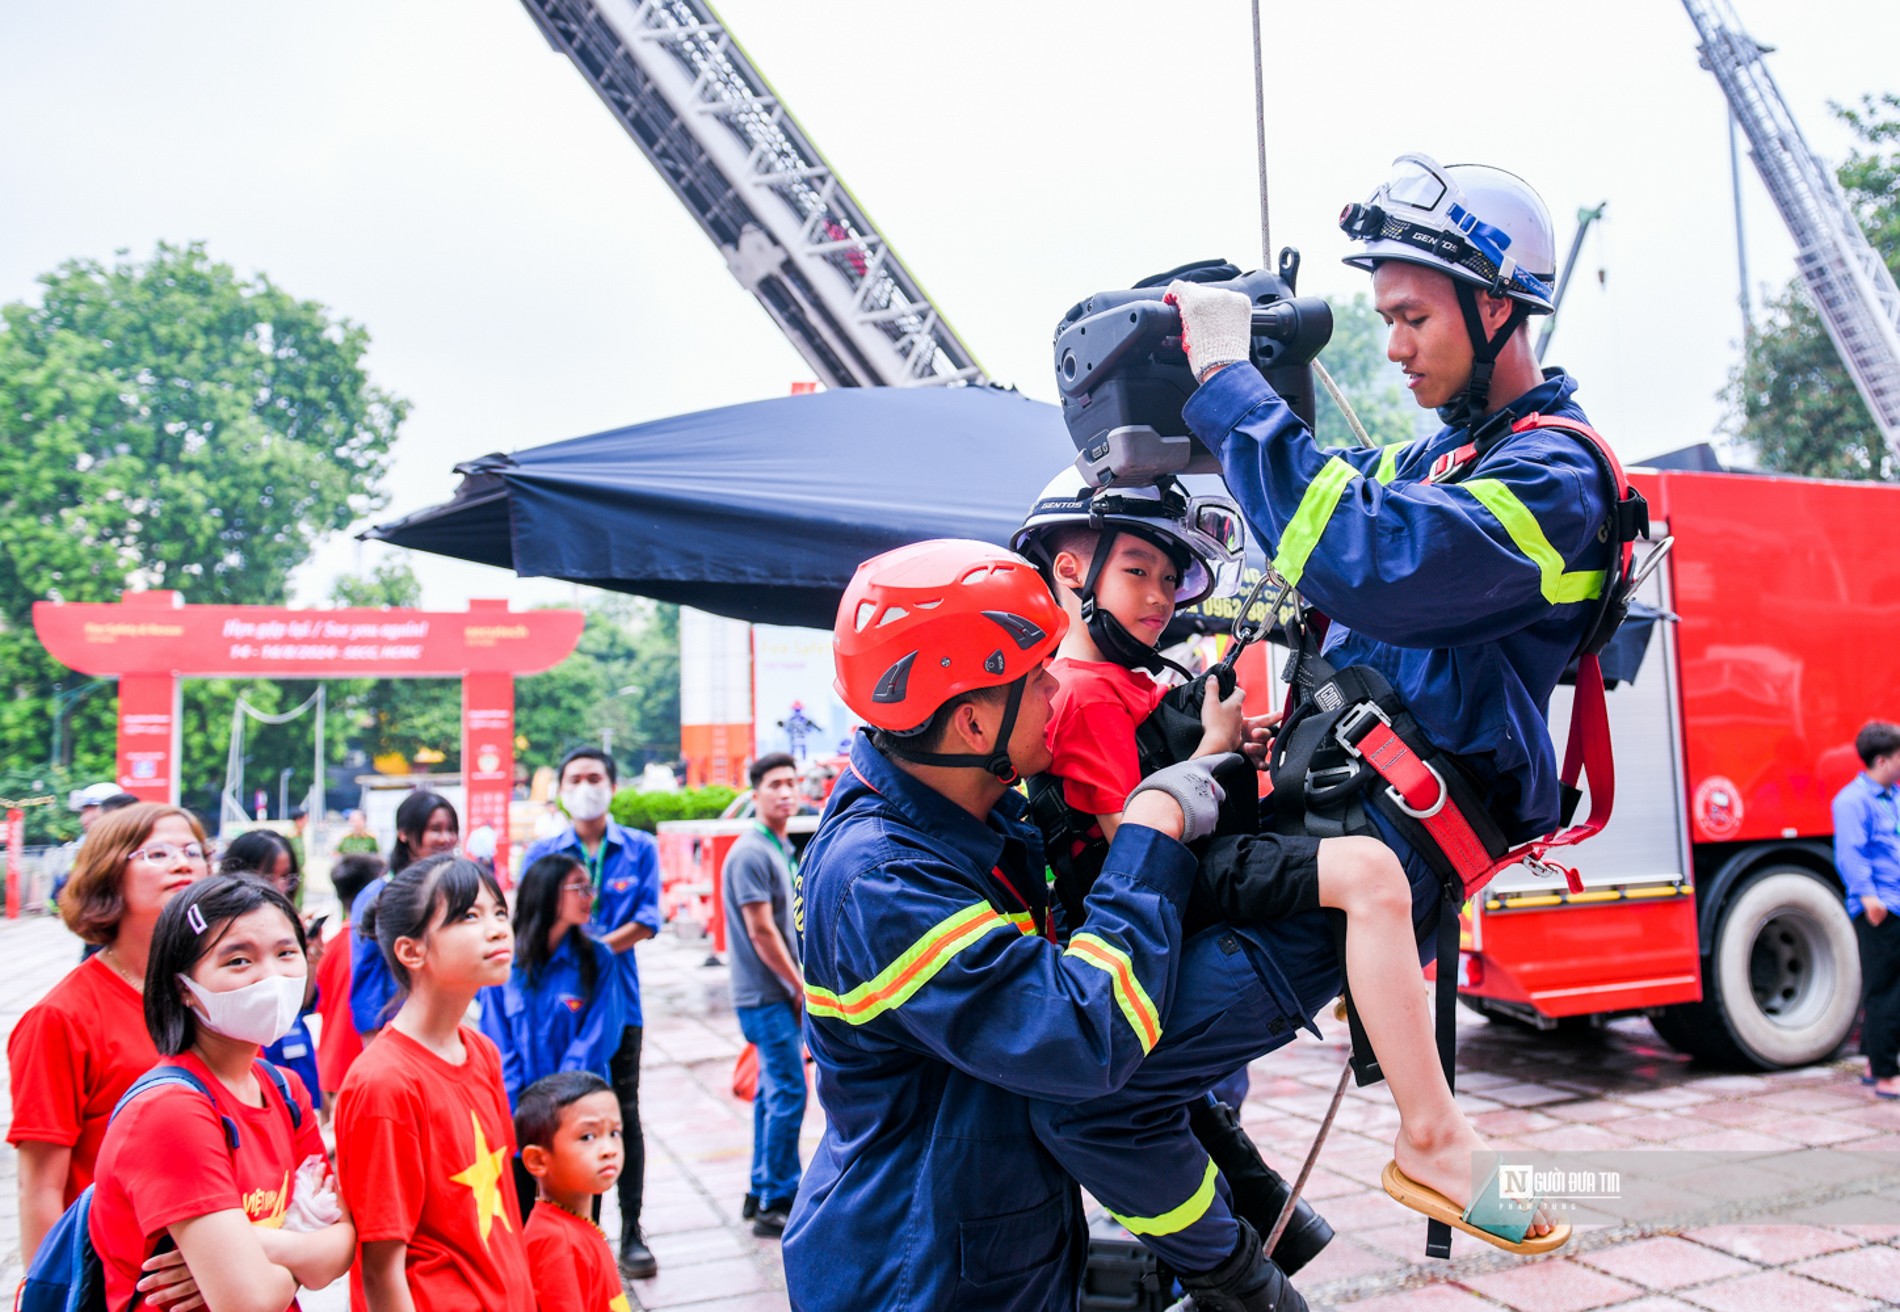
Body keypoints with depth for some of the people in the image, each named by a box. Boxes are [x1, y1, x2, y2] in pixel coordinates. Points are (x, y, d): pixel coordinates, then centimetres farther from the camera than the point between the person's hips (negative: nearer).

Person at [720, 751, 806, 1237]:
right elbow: (761, 931, -18)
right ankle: (777, 1201, 3)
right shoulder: (751, 853, -16)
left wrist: (798, 986, 13)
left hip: (780, 992, 9)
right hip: (768, 994, -9)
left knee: (773, 1091, 14)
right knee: (788, 1092, -7)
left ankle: (762, 1192, 24)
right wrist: (801, 988, -11)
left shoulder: (783, 848, 13)